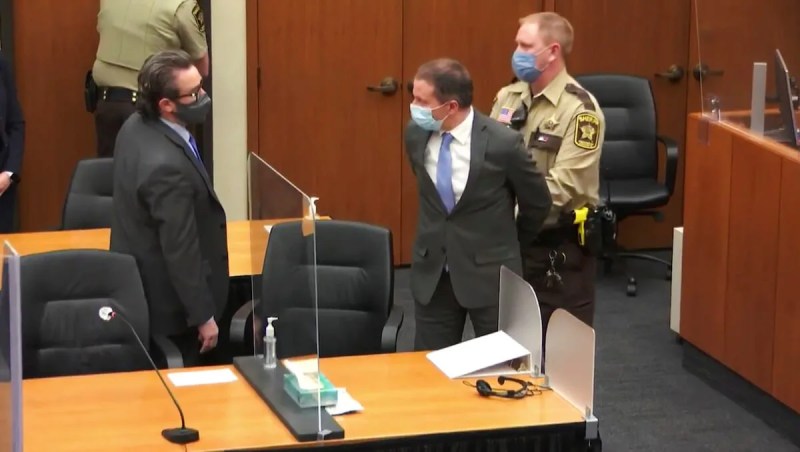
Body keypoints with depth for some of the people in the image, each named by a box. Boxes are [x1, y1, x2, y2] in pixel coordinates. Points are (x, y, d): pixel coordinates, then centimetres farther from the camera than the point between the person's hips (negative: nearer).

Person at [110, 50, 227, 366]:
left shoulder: (135, 127, -4)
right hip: (167, 303, -9)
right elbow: (181, 252, -27)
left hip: (139, 286, 9)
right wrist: (203, 316, -17)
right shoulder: (168, 165, -33)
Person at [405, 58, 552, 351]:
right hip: (432, 271, 4)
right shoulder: (415, 134, -5)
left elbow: (537, 202, -2)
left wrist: (512, 243, 12)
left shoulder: (502, 143, -19)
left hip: (489, 272, -4)